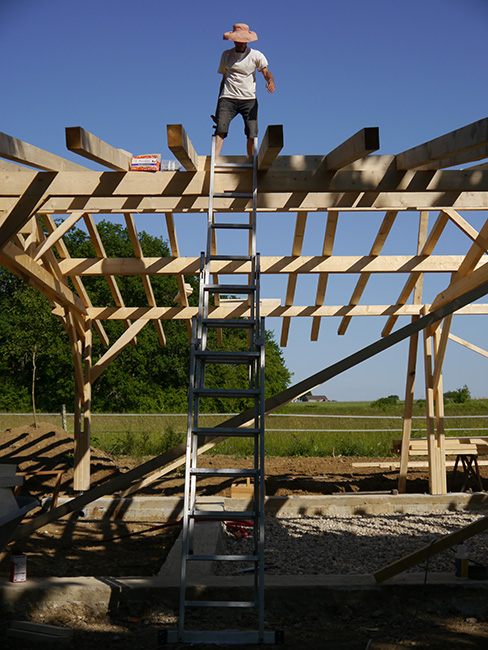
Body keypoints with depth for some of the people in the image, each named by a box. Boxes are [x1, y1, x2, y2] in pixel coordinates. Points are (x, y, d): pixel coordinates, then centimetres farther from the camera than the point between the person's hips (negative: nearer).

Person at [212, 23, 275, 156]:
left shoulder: (256, 55, 9)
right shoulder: (226, 55, 16)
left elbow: (266, 72, -5)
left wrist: (270, 80, -31)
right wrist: (218, 105, 19)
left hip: (249, 99, -1)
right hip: (228, 98, 1)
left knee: (252, 134, -9)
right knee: (220, 129, -18)